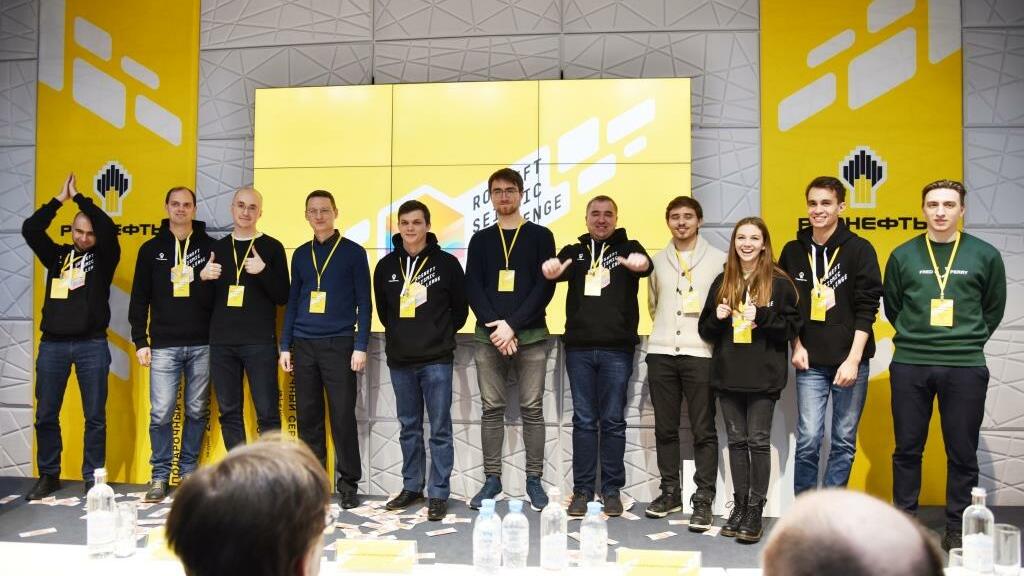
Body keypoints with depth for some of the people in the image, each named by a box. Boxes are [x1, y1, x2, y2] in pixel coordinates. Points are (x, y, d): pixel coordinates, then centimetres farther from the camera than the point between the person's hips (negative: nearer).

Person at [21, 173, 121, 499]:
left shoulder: (104, 256, 5)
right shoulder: (57, 255, 13)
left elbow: (108, 228, -13)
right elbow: (29, 229, 0)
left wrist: (79, 197, -5)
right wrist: (60, 199, -1)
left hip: (92, 345, -3)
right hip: (52, 344, 3)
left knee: (95, 417, 1)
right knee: (45, 415, 7)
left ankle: (93, 479, 10)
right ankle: (48, 477, 21)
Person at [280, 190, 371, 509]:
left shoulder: (353, 252, 1)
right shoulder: (300, 254, 13)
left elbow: (364, 302, -2)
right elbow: (292, 301, 15)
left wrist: (361, 346, -9)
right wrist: (285, 346, 9)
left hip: (339, 345, -4)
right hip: (304, 346, 4)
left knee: (343, 416, -2)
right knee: (307, 416, 6)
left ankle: (348, 484, 8)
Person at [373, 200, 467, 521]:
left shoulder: (446, 263, -3)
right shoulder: (386, 266, 5)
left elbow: (460, 308, 4)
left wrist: (441, 335, 6)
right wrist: (401, 335, 12)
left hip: (436, 359, -3)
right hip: (399, 359, 4)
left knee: (440, 428, 0)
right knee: (408, 426, 13)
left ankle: (439, 494, 8)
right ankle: (412, 487, 25)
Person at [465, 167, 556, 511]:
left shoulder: (540, 236, 5)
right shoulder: (480, 240, 12)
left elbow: (545, 287, -4)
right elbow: (472, 288, 3)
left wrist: (513, 325, -13)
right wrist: (496, 327, -12)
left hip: (530, 336, -2)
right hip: (489, 336, 2)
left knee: (532, 409, 1)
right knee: (492, 409, 5)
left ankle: (534, 479, 10)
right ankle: (492, 478, 14)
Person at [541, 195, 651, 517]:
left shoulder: (628, 248, 7)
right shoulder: (574, 252, 12)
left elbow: (644, 264, -15)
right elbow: (560, 269, -8)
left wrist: (641, 263, -40)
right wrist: (551, 270, -33)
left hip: (617, 348, -1)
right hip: (579, 348, 2)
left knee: (613, 421, 5)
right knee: (583, 420, 6)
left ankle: (612, 489, 16)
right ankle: (582, 490, 14)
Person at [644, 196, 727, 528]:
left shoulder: (719, 260, 2)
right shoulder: (658, 261, 13)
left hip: (700, 353, -3)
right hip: (661, 353, 4)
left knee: (704, 430, -1)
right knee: (665, 428, 9)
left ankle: (703, 500, 6)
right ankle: (670, 492, 20)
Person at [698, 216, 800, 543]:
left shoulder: (779, 283, -2)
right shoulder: (722, 282, 10)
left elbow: (792, 327, -5)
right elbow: (705, 330, 12)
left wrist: (761, 316, -19)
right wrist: (717, 318, -8)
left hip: (763, 376, -4)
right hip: (728, 374, 4)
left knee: (758, 441, 0)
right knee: (736, 440, 9)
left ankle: (756, 510, 8)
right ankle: (739, 505, 19)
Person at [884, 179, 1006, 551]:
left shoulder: (985, 255, 3)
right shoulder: (903, 256, 3)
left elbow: (993, 309, 12)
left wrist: (968, 341, 9)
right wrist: (916, 338, 8)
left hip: (966, 367, 0)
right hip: (909, 365, 1)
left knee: (962, 453, 6)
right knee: (907, 449, 8)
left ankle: (957, 529, 19)